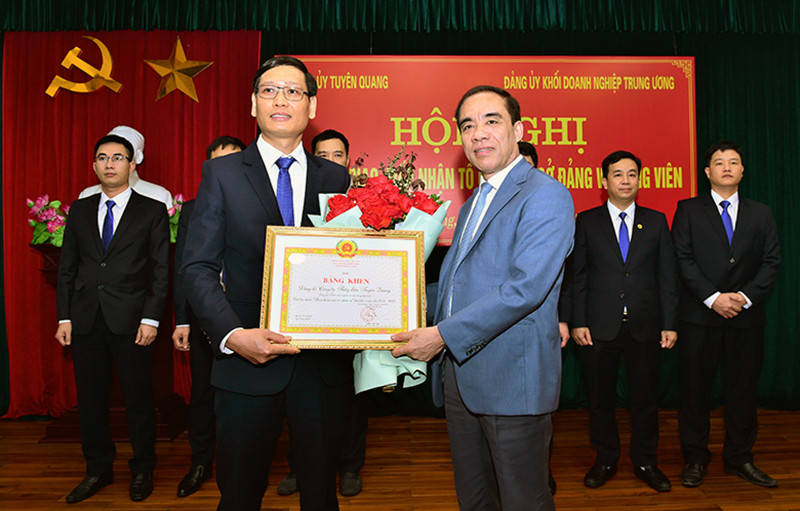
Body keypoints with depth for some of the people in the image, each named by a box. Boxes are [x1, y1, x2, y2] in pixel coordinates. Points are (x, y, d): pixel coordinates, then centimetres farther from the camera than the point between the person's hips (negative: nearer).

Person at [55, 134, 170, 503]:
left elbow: (161, 271, -3)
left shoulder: (152, 211, 1)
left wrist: (150, 319, -10)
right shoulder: (79, 210, 12)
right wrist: (64, 317, 4)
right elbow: (67, 268, 12)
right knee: (90, 399, 11)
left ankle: (142, 470, 23)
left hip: (131, 321, -3)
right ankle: (98, 470, 28)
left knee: (138, 399, 5)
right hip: (85, 320, 4)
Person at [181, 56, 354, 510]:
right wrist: (232, 334, -19)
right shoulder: (222, 174, 2)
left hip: (324, 365, 2)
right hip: (248, 364, -1)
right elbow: (198, 267, -4)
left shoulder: (336, 178, 7)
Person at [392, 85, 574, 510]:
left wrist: (443, 335, -22)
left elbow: (525, 287, -22)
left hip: (513, 378, -8)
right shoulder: (473, 202, 18)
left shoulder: (545, 196, -11)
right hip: (459, 373, 8)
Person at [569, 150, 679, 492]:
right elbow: (578, 275, 1)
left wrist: (670, 323, 0)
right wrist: (578, 322, -6)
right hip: (599, 326, -1)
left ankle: (645, 462, 28)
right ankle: (605, 460, 27)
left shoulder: (656, 221, 8)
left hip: (644, 326, 1)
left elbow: (667, 276, 6)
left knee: (645, 397, 10)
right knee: (600, 398, 9)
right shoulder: (587, 221, 3)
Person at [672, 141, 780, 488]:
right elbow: (683, 260, -4)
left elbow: (771, 262, 5)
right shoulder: (688, 210, 5)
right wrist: (712, 297, -13)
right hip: (700, 316, -2)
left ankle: (739, 457, 24)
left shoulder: (761, 213, 13)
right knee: (695, 388, 3)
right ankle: (695, 458, 16)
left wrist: (745, 297, -11)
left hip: (747, 316, 3)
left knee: (743, 389, 9)